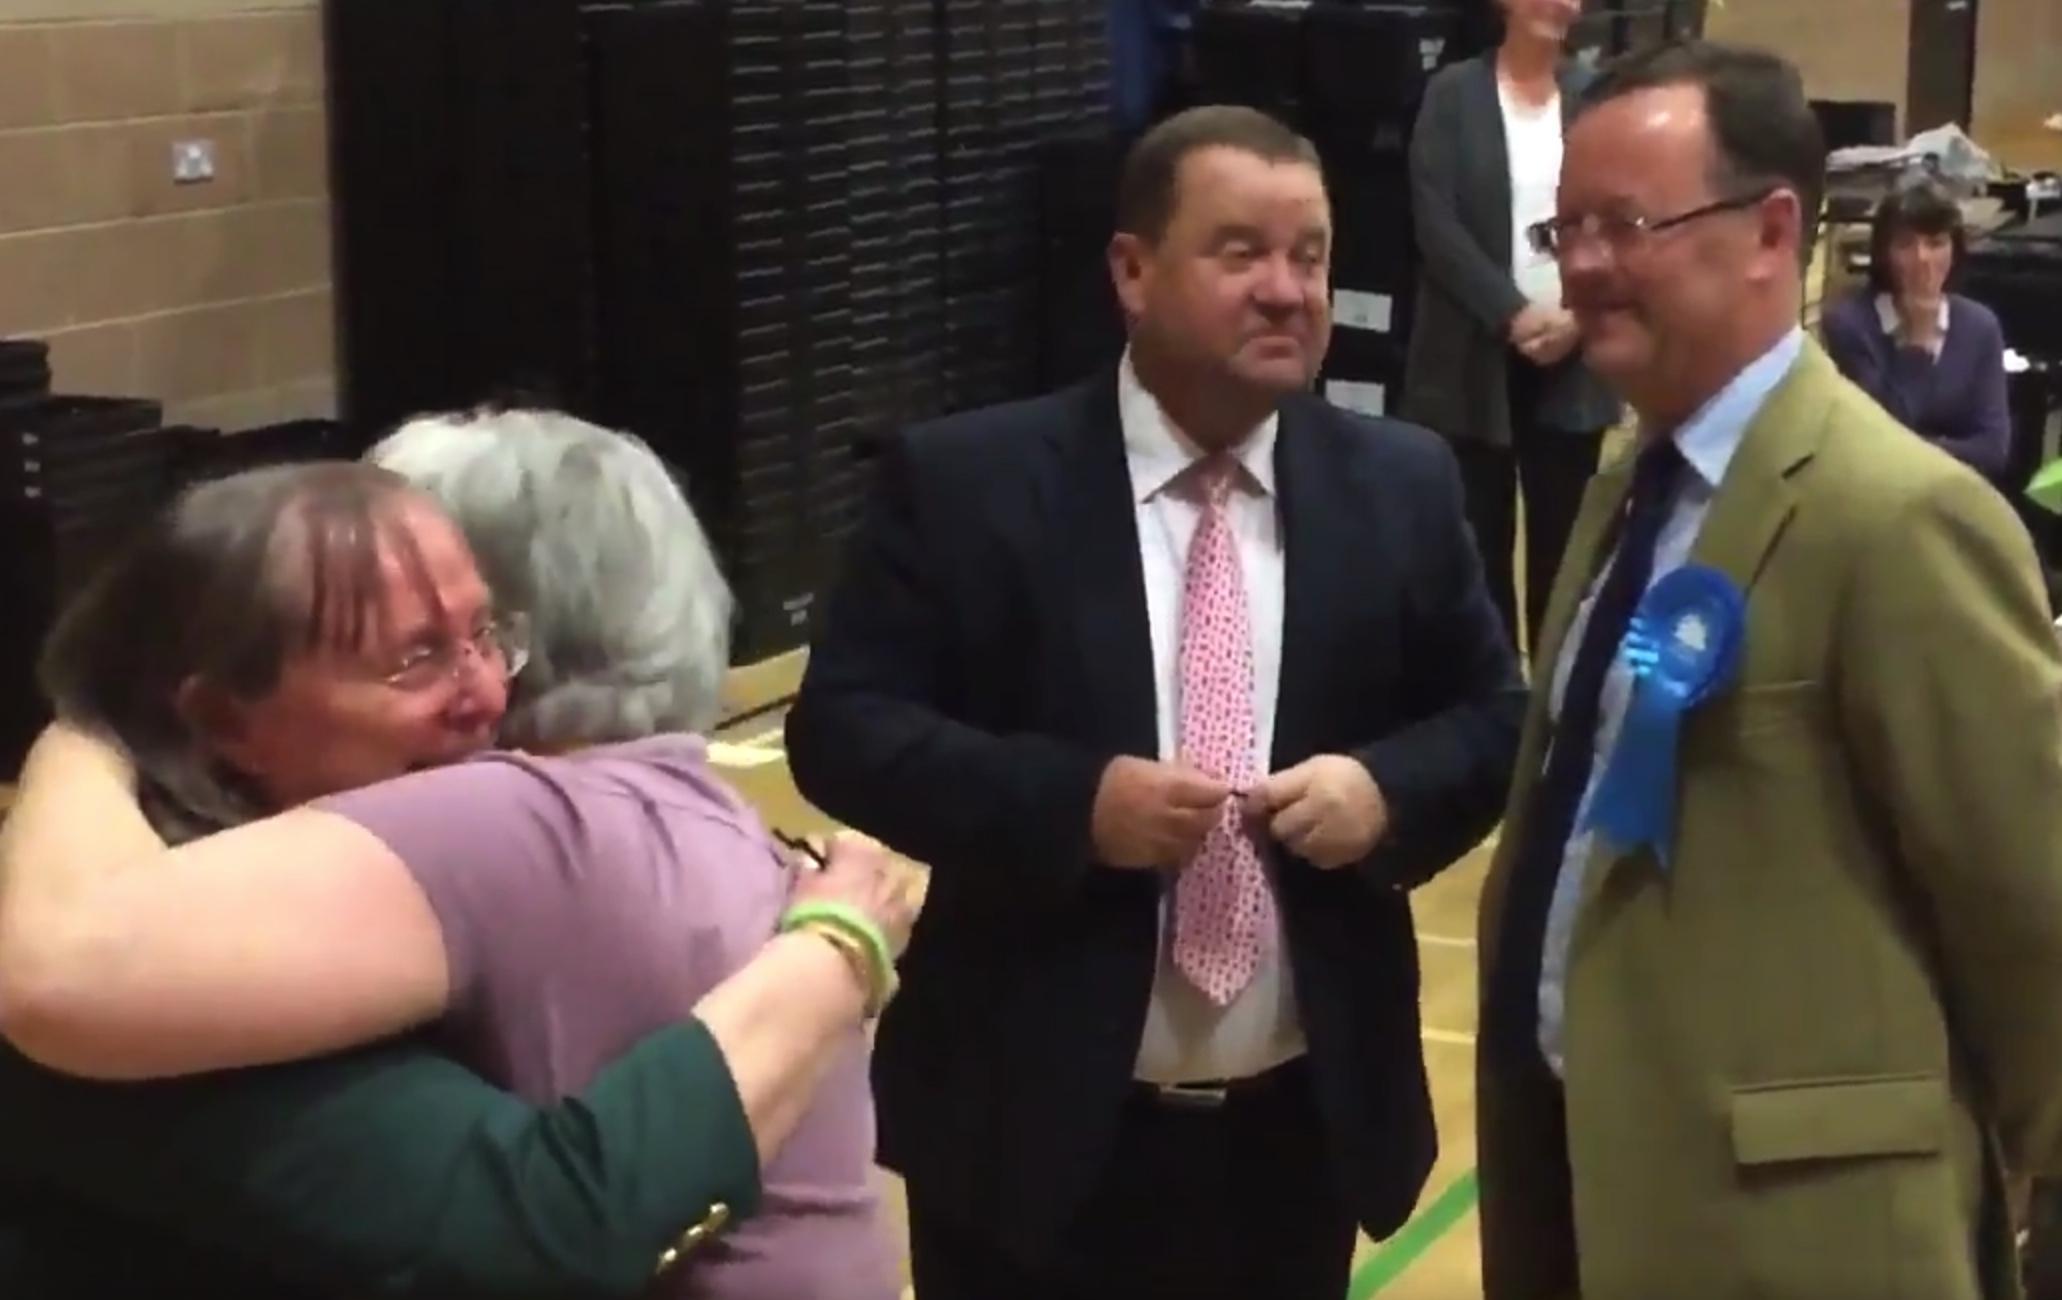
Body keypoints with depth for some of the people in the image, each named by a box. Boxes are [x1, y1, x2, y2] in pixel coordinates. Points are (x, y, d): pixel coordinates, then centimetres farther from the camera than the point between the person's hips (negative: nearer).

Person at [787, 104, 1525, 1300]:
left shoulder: (1403, 487, 4)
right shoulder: (965, 483, -6)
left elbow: (1496, 717, 9)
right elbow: (842, 728, -8)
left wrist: (1388, 790, -12)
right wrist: (1073, 804, -21)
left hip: (1303, 1126, 3)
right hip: (1038, 1128, -3)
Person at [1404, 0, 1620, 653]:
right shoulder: (1454, 92, 0)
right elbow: (1436, 222, -7)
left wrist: (1579, 314, -11)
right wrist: (1514, 314, -14)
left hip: (1571, 357, 2)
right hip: (1476, 357, -2)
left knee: (1562, 542, 4)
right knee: (1478, 539, 1)